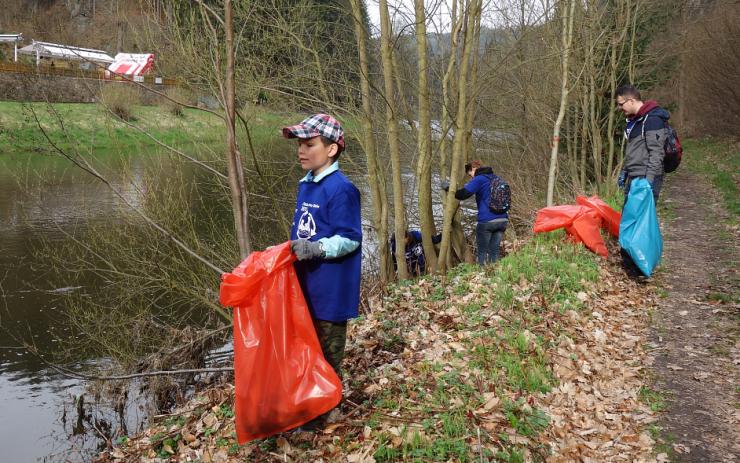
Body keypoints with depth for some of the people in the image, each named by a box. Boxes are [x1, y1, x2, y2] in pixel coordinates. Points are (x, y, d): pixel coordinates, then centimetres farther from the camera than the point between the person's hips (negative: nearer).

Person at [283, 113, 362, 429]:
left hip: (330, 288, -8)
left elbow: (349, 239, -19)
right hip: (305, 284, 8)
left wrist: (315, 248, -29)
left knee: (327, 350, 6)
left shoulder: (341, 189, -18)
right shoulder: (305, 185, 9)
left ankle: (321, 413, 18)